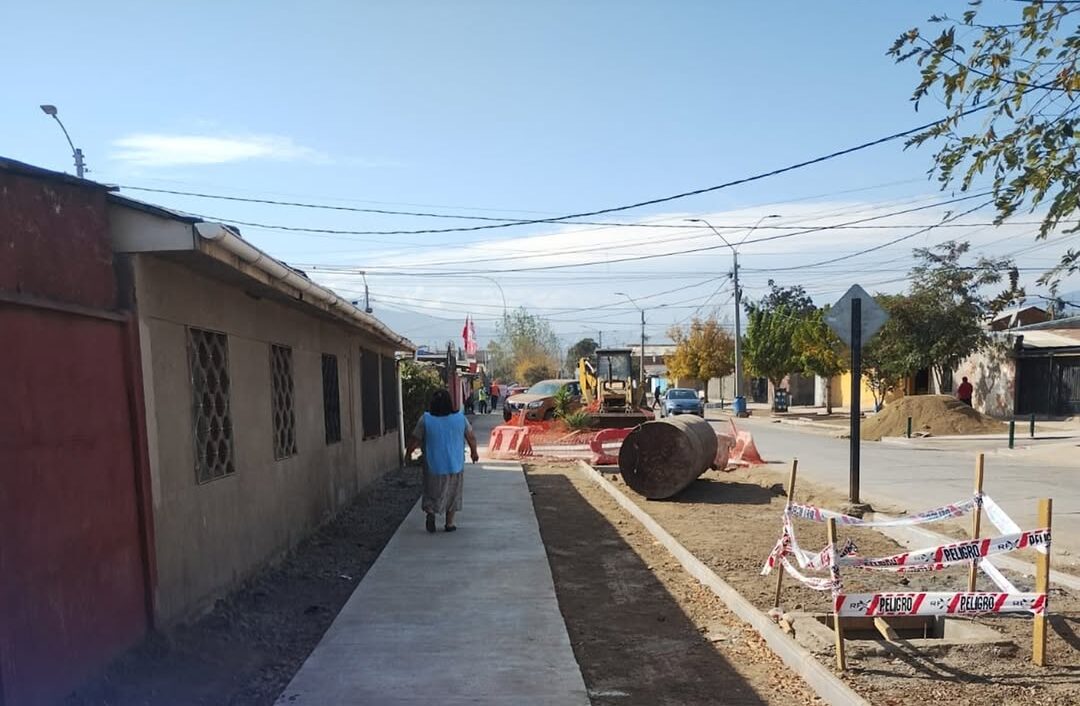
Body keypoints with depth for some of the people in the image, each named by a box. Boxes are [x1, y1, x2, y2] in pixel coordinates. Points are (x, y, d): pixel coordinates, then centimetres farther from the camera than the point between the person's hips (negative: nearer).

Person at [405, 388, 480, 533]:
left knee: (432, 493, 13)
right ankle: (449, 523, 18)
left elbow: (414, 440, -4)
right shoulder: (460, 418, -6)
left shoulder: (425, 420, -11)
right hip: (455, 465, 1)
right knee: (452, 494, 15)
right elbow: (471, 438, 4)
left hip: (433, 465, -1)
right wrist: (474, 452, 21)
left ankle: (430, 512, -11)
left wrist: (408, 453, 14)